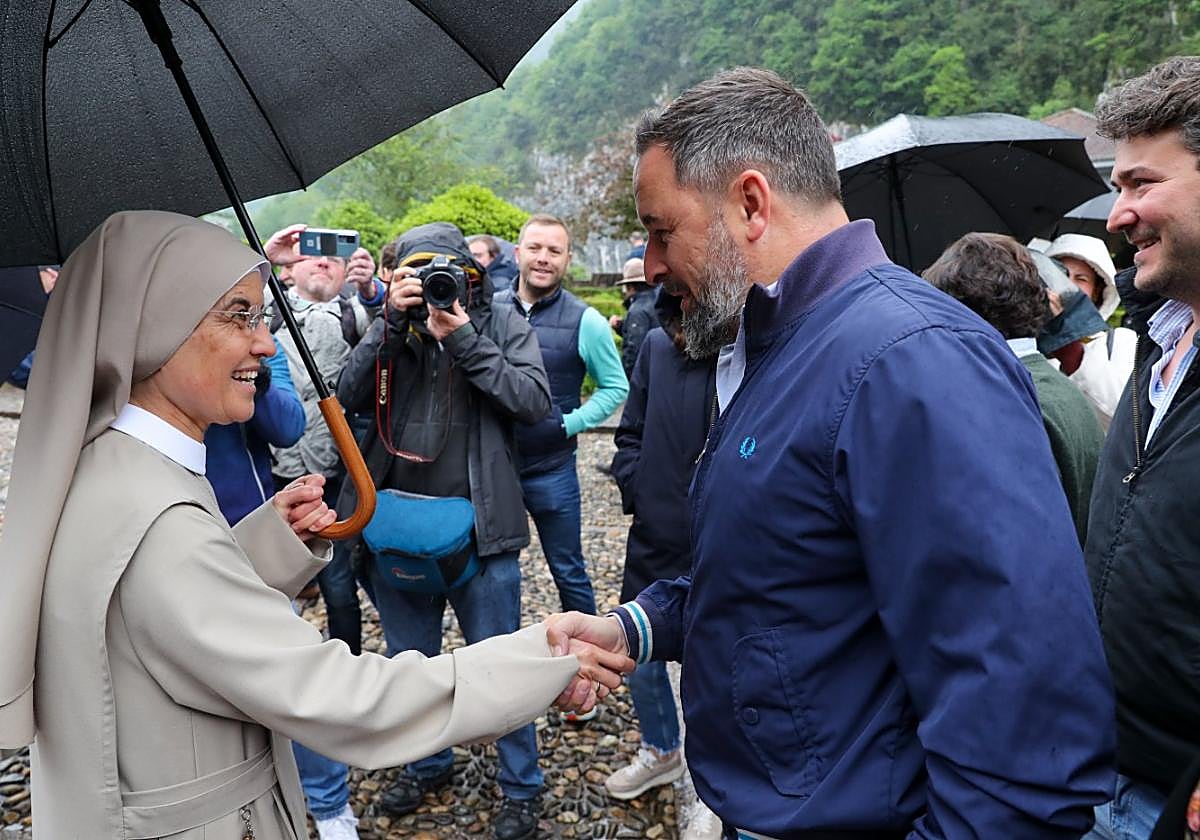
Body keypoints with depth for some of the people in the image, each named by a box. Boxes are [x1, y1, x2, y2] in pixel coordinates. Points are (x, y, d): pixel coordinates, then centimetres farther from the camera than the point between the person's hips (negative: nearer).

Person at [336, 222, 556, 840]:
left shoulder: (501, 324, -1)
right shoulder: (393, 325, 5)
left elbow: (535, 401, -15)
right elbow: (350, 396, -8)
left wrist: (464, 342, -19)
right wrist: (394, 321, -16)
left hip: (477, 524, -3)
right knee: (409, 661, 20)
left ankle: (521, 788, 27)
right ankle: (427, 763, 43)